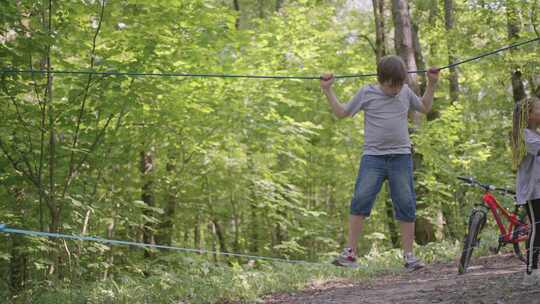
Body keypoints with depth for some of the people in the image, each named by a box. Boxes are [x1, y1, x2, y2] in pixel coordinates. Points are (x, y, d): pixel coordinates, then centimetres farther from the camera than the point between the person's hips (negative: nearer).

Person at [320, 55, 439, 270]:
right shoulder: (367, 93, 2)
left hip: (401, 157, 2)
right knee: (361, 200, -14)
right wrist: (328, 91, 2)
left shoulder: (405, 92, 10)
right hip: (373, 156, -2)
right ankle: (350, 252, -9)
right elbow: (342, 112, 9)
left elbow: (425, 108, 26)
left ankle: (409, 256, 7)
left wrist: (431, 85, 19)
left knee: (406, 205, -1)